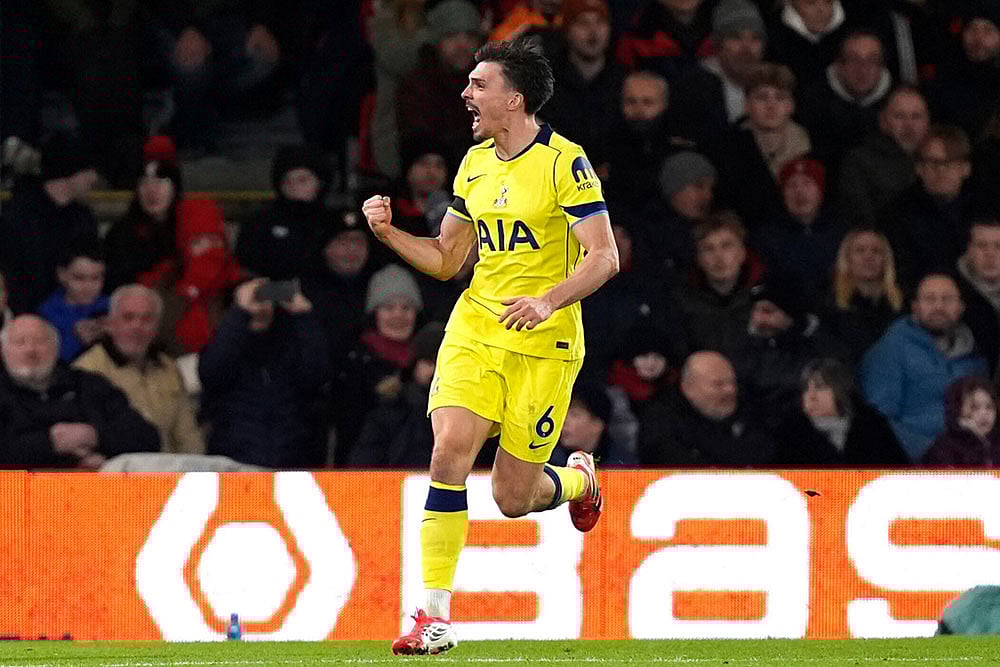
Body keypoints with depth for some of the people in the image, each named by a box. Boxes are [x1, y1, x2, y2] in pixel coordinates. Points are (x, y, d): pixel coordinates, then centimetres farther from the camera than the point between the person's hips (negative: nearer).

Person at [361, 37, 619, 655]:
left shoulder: (564, 162, -11)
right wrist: (389, 232, 1)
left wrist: (549, 302, -30)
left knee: (512, 498, 1)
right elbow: (446, 259, 18)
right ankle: (436, 616, -14)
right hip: (474, 330, 5)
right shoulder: (475, 163, 9)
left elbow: (604, 257, -15)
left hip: (544, 346, -5)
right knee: (449, 450, -17)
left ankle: (579, 480, 38)